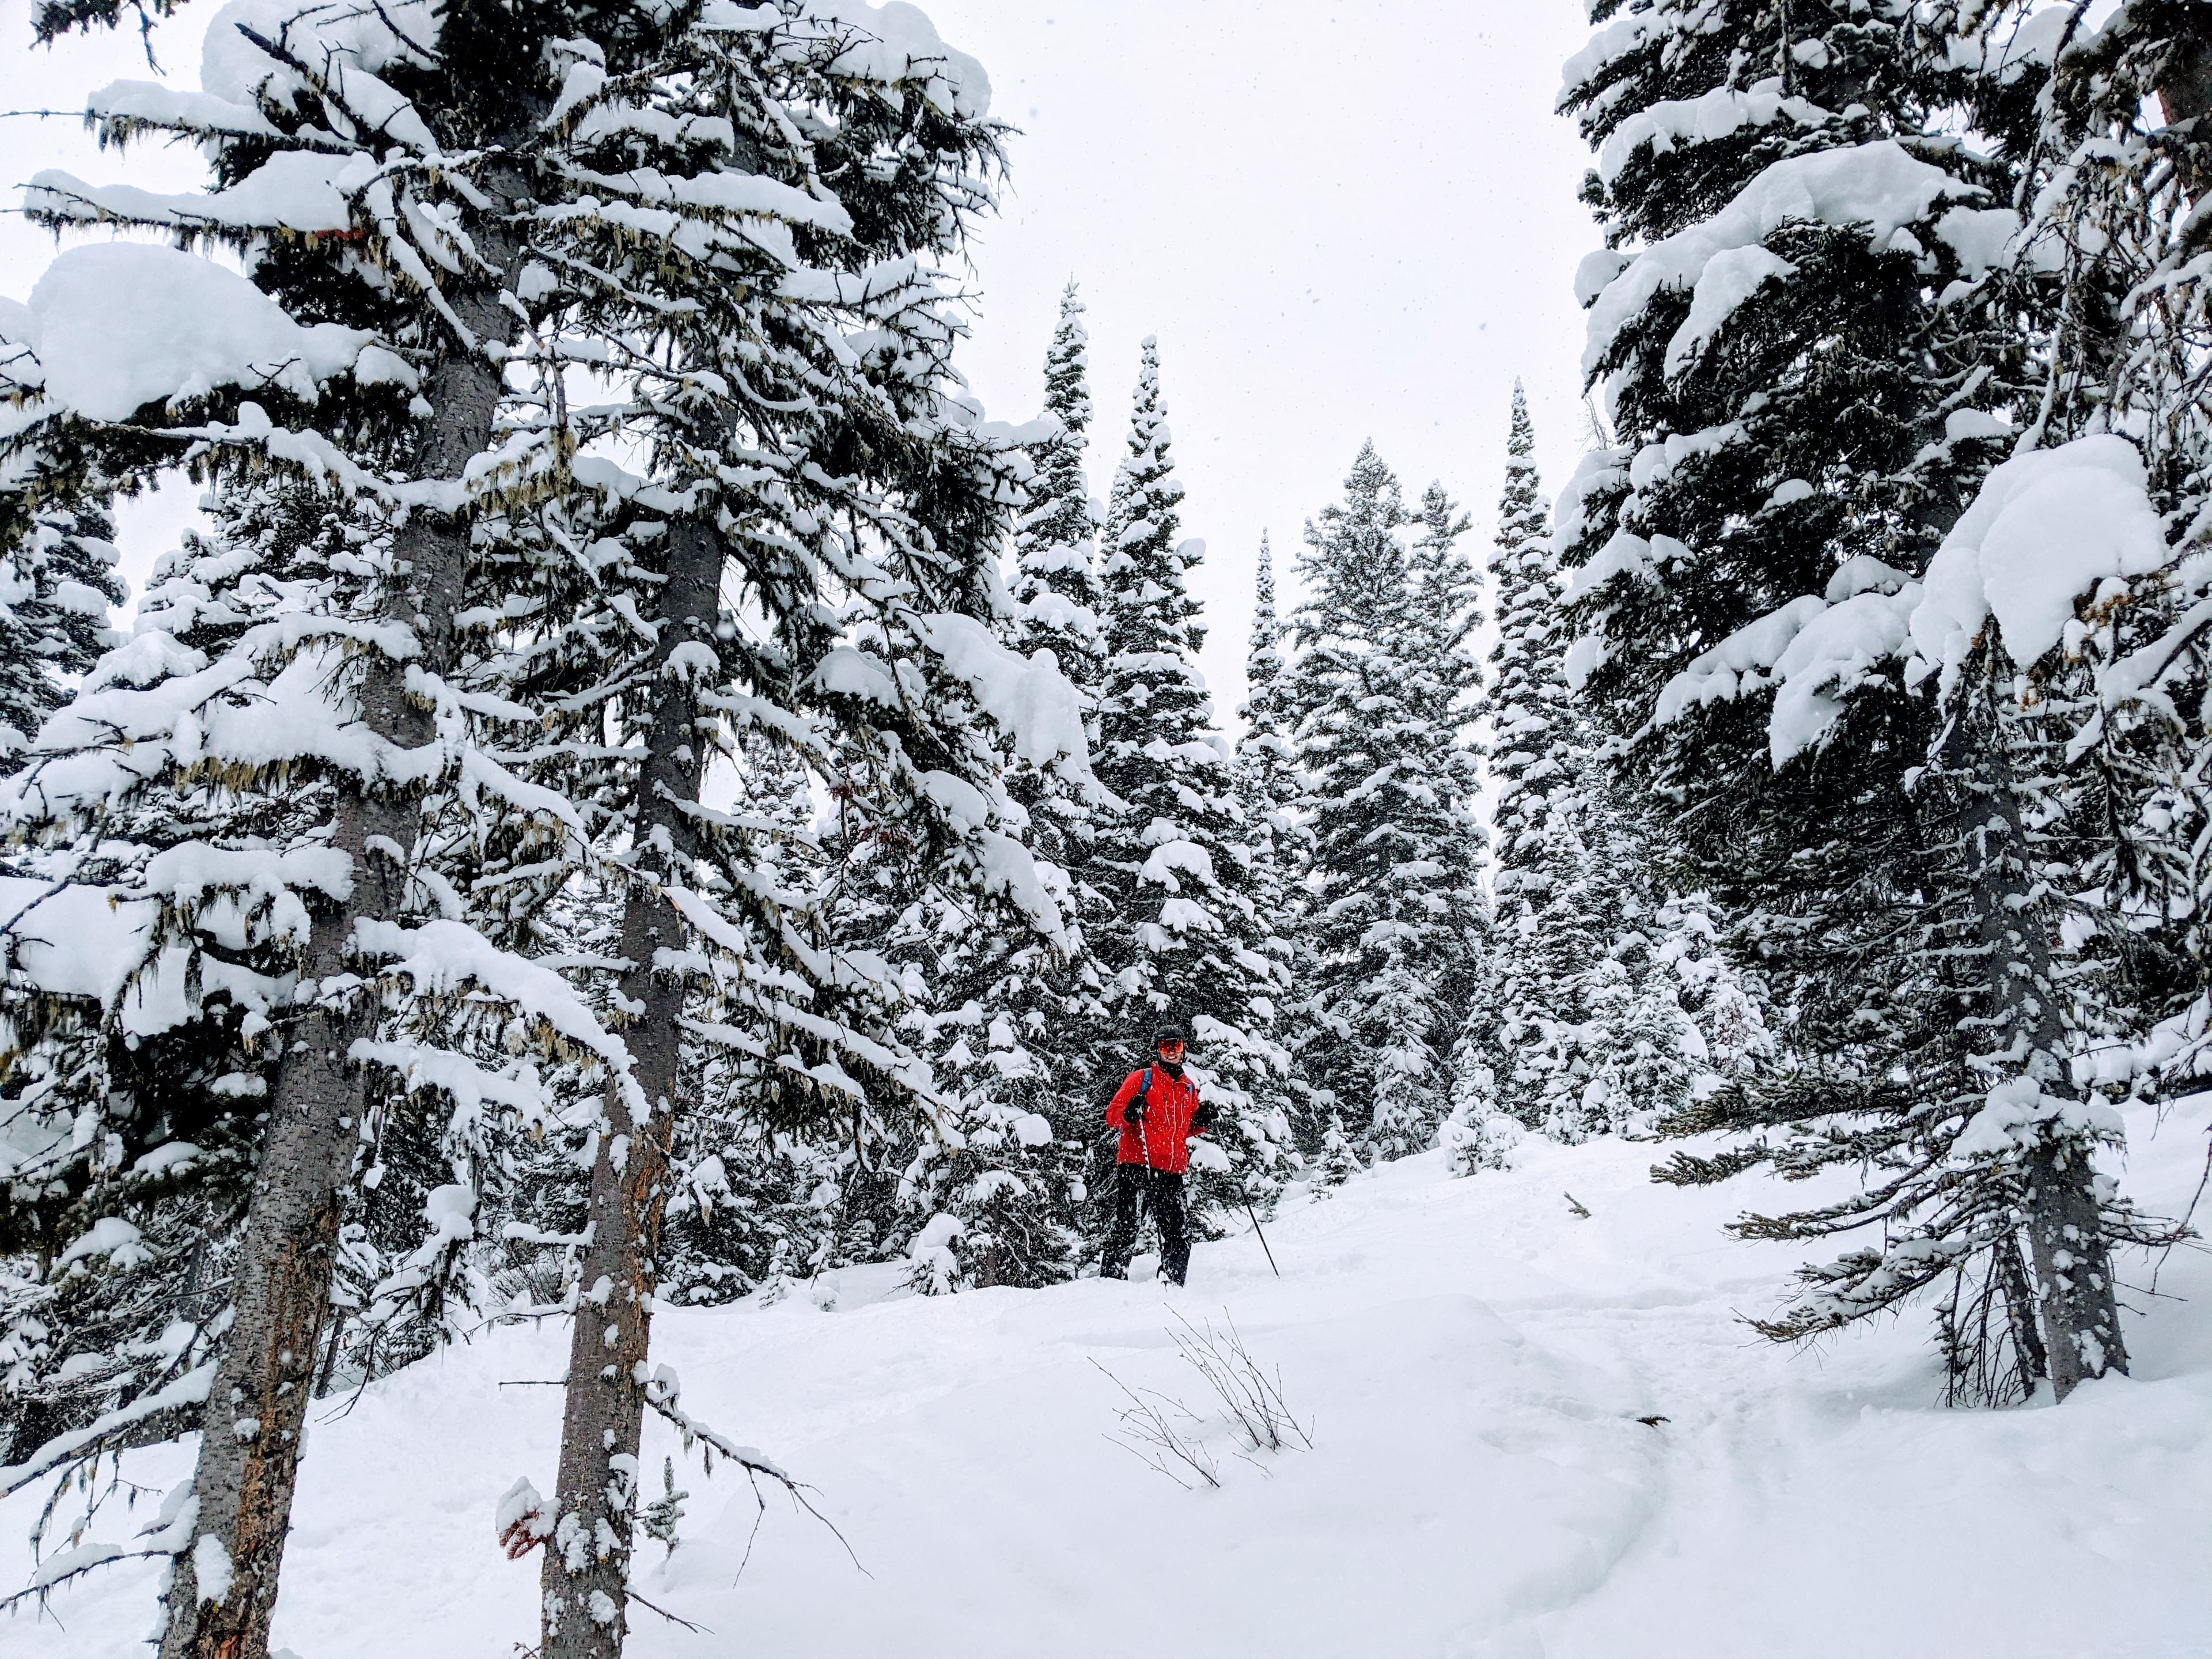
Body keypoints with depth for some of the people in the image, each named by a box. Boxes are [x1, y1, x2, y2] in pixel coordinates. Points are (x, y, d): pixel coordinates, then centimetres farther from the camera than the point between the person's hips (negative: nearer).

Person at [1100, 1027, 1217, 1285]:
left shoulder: (1189, 1089, 21)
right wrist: (1129, 1114, -21)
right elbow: (1112, 1114, 0)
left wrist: (1202, 1122, 8)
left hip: (1171, 1170, 5)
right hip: (1135, 1164, -5)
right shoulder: (1141, 1078, 6)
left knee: (1179, 1231, 2)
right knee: (1126, 1224, -10)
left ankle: (1173, 1281, 12)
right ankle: (1111, 1274, -6)